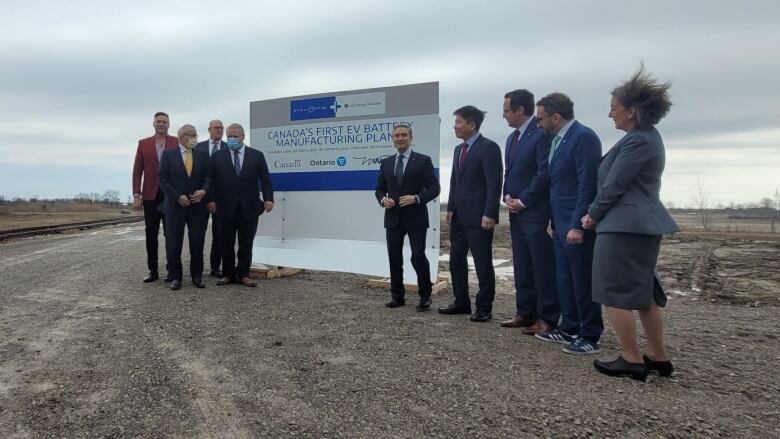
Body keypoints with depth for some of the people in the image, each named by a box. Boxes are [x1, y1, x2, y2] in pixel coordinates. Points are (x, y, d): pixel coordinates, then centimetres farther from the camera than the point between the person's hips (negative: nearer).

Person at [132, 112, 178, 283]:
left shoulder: (177, 142, 2)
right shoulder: (143, 144, 9)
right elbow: (137, 171, 6)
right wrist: (136, 195, -1)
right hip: (150, 196, 2)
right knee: (151, 235, 6)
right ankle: (153, 270, 14)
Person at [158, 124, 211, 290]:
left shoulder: (203, 155, 8)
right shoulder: (168, 154, 2)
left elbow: (207, 177, 3)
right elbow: (163, 179, -4)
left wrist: (204, 190, -17)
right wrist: (177, 197, -13)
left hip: (198, 206, 2)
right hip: (175, 205, -1)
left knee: (197, 242, 4)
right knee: (173, 244, 2)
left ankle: (197, 276, 17)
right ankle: (175, 277, 15)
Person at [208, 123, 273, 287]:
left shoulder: (257, 155, 6)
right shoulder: (218, 156, 7)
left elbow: (265, 179, 1)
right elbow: (212, 180, 4)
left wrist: (268, 198, -11)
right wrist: (212, 199, -7)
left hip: (249, 207, 0)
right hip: (225, 207, 0)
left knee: (246, 244, 5)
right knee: (226, 244, 7)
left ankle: (243, 274, 15)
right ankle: (228, 274, 17)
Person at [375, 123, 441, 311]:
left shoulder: (423, 160, -1)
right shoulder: (386, 163, 11)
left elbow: (434, 188, -5)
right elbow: (379, 189, 16)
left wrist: (416, 198, -20)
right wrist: (383, 199, -6)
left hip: (415, 218, -4)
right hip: (393, 218, 4)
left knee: (418, 257, -6)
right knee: (394, 258, 8)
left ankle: (425, 296, 11)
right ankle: (397, 296, 21)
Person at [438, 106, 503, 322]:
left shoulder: (489, 147, -10)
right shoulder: (459, 149, 15)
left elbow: (494, 184, -15)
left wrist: (489, 214, -20)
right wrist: (450, 208, 12)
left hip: (478, 217, -8)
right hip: (458, 216, 8)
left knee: (483, 264, 2)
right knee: (456, 261, 12)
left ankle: (484, 308, 12)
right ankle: (461, 302, 25)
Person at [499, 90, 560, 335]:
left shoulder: (541, 134, -12)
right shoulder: (512, 138, 16)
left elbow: (544, 173, -17)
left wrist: (523, 201, -12)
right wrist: (508, 197, 3)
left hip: (536, 213, -9)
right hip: (516, 213, 9)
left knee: (543, 267, -2)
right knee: (522, 266, 12)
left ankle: (547, 318, 6)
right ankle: (525, 313, 21)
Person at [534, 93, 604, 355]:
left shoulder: (584, 137, -14)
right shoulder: (557, 140, 14)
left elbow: (588, 184, -19)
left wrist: (577, 225, -21)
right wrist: (553, 220, 15)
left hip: (577, 225, -9)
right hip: (561, 225, 9)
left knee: (583, 281, 0)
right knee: (565, 280, 14)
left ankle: (590, 337, 12)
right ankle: (569, 329, 26)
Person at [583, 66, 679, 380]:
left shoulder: (637, 141, -17)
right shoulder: (648, 137, 16)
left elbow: (614, 185, -16)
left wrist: (592, 215, -1)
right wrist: (598, 214, 11)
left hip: (624, 225, -10)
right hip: (641, 223, 10)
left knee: (614, 294, -1)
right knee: (642, 292, 16)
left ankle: (632, 361, 8)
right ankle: (658, 358, 24)